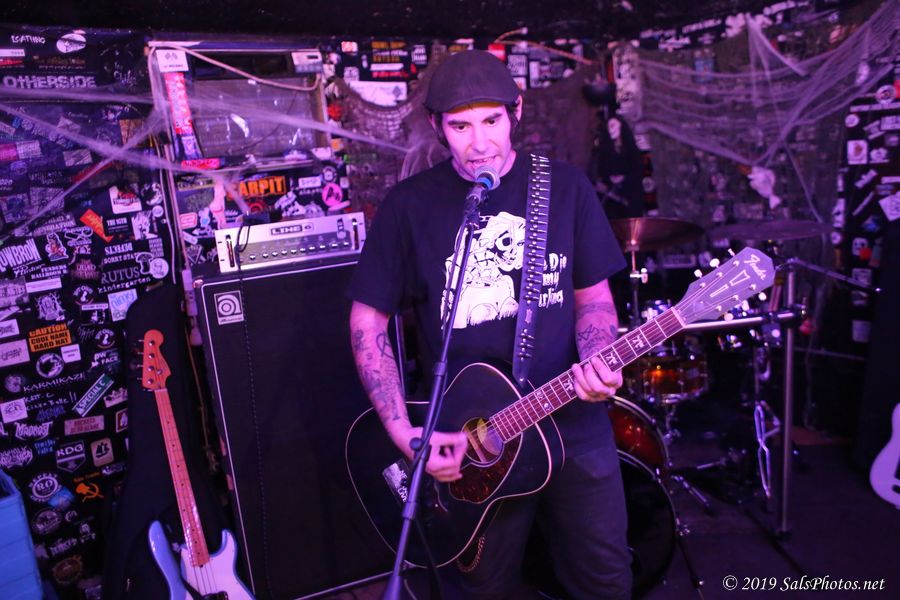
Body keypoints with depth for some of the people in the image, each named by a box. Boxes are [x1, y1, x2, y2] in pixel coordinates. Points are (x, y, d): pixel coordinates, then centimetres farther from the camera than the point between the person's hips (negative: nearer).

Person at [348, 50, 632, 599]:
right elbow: (367, 322, -3)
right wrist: (403, 432, -10)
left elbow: (593, 295, 6)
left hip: (573, 421, 2)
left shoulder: (566, 187, 1)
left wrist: (598, 366, -14)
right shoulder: (411, 205, -6)